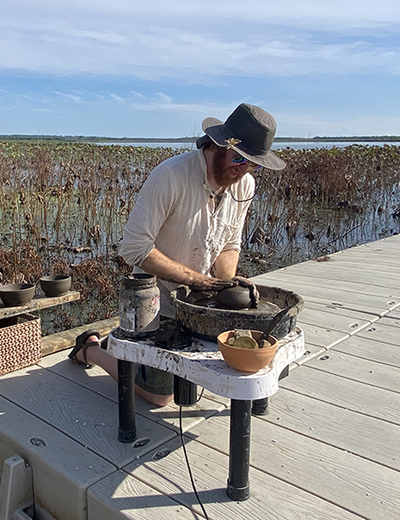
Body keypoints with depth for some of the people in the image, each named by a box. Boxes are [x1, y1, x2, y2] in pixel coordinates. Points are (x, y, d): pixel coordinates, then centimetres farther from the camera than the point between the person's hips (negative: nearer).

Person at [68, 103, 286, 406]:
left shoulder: (245, 185, -6)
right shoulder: (170, 176, -28)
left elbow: (230, 245, 4)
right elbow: (133, 248, -28)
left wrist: (227, 282, -17)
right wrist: (197, 279, -29)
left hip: (198, 301, 6)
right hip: (159, 300, -6)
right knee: (160, 395, 4)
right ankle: (90, 349, 27)